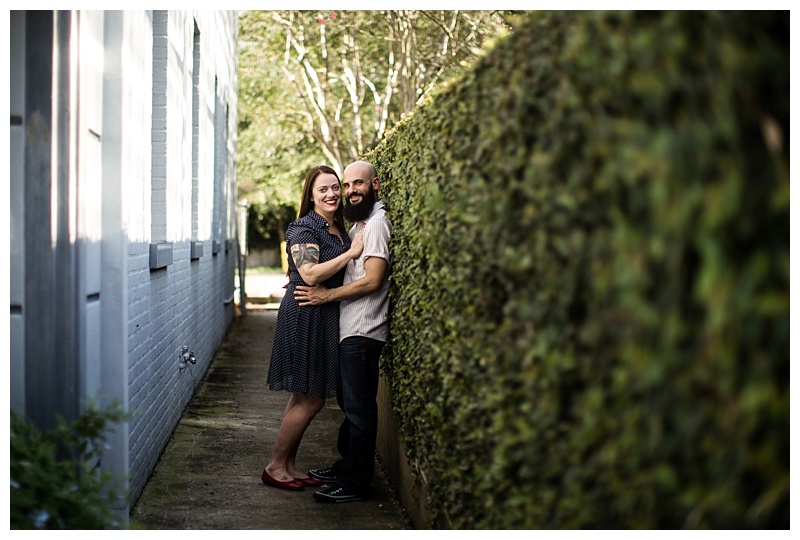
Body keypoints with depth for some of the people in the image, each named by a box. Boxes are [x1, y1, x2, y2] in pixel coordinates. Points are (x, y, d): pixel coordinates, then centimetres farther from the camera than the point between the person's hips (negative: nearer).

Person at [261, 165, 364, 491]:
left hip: (326, 317, 9)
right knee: (310, 399, -6)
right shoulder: (304, 228, -11)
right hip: (304, 316, -9)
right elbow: (310, 274, -23)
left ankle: (288, 465, 19)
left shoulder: (339, 229, 15)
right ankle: (275, 467, 6)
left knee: (305, 398, 11)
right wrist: (352, 252, -19)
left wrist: (360, 242, 8)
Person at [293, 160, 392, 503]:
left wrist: (327, 295, -15)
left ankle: (355, 482, 1)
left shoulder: (377, 223, -13)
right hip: (350, 330, 10)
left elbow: (372, 280, -21)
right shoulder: (360, 224, 18)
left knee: (358, 407, -5)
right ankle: (345, 466, 28)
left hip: (362, 332, -10)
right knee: (348, 401, 17)